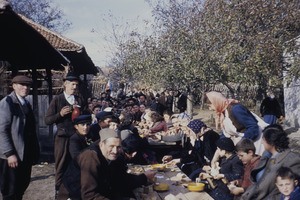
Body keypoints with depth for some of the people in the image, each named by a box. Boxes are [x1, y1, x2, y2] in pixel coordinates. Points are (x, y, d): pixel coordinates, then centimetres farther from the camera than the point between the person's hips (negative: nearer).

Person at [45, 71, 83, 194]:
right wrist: (60, 114, -14)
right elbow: (47, 120, 1)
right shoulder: (57, 100, 5)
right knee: (61, 167, 3)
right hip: (62, 137, -2)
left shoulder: (79, 100, 13)